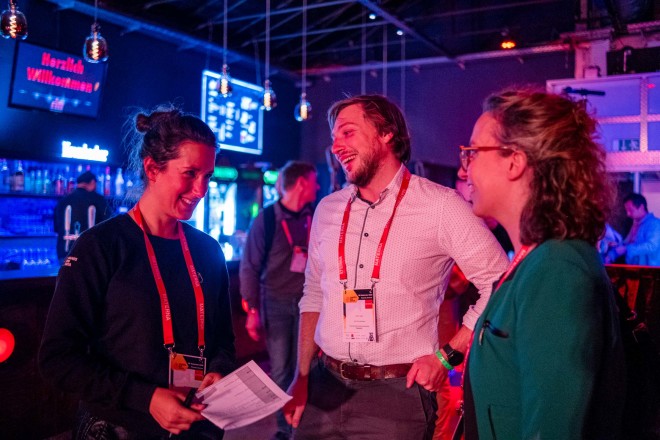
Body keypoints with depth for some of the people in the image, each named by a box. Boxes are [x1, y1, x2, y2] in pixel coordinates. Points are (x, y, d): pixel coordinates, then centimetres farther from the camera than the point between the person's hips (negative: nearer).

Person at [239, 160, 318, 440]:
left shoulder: (313, 217, 3)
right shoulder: (266, 218, -7)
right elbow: (249, 268, -5)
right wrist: (253, 311, -9)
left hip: (306, 302, 3)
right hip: (276, 303, -2)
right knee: (280, 370, 5)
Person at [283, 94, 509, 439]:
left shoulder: (441, 206, -12)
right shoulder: (328, 210, 5)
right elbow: (314, 297, 11)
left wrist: (447, 356, -10)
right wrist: (301, 378, 8)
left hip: (397, 393, -4)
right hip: (325, 387, 5)